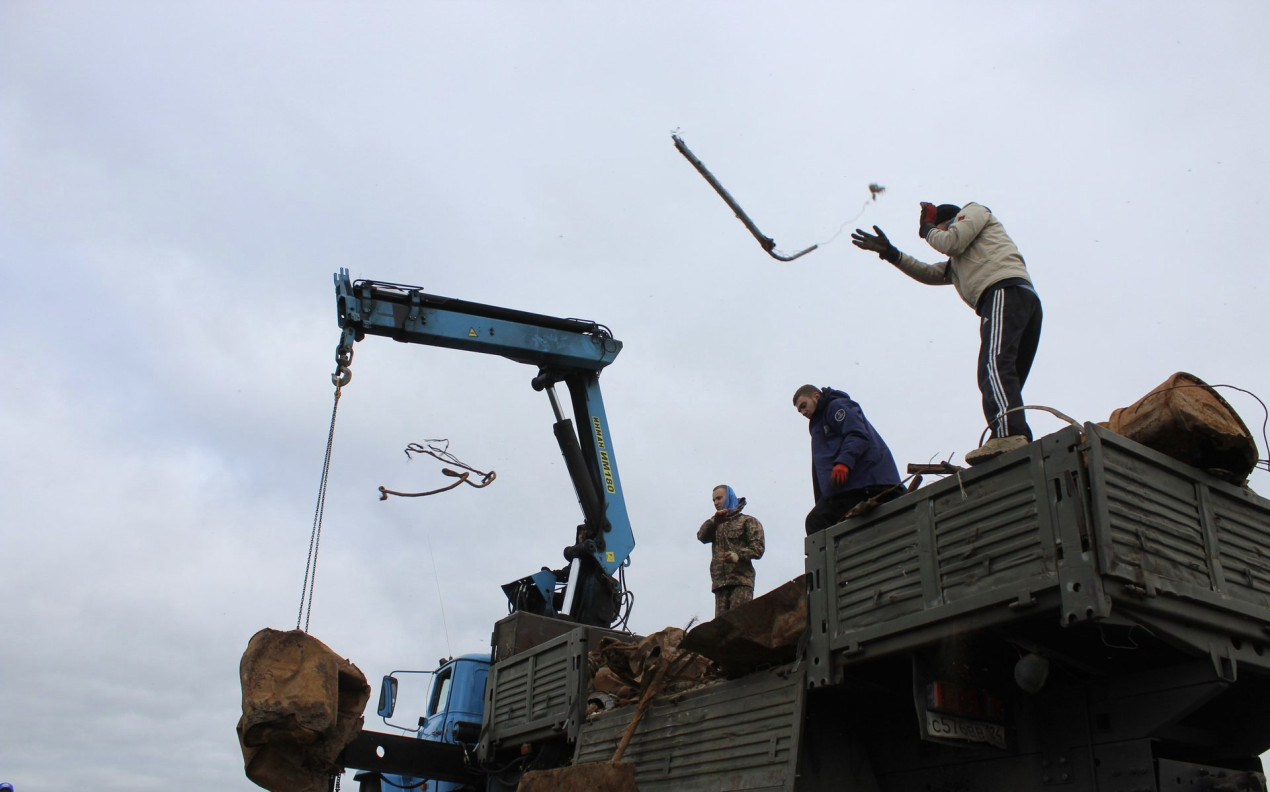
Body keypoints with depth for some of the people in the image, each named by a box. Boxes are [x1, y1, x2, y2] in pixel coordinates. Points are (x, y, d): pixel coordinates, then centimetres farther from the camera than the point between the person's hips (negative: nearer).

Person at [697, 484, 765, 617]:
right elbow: (702, 536, 5)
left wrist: (738, 555, -19)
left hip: (741, 581, -4)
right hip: (720, 582, 4)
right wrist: (714, 521, -12)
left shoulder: (748, 521, 12)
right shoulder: (715, 526, 26)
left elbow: (758, 548, -1)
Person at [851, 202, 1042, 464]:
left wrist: (927, 228, 25)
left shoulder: (973, 211, 22)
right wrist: (888, 251, 37)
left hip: (1005, 290, -9)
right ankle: (1021, 446, -19)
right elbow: (928, 274, 40)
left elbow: (952, 241, 4)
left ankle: (1009, 434, -49)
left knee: (993, 365, -29)